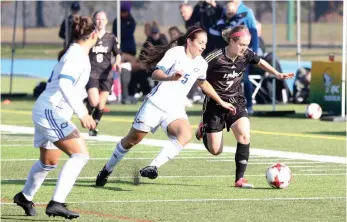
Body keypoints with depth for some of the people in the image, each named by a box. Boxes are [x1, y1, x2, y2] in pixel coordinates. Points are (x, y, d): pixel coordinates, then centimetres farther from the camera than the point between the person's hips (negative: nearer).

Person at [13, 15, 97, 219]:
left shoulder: (75, 54, 14)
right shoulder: (77, 55, -15)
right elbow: (64, 84, -28)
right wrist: (81, 113, -33)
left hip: (45, 112, 10)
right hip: (50, 112, -10)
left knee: (49, 162, 26)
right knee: (81, 153, -21)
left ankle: (25, 197, 48)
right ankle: (56, 203, -27)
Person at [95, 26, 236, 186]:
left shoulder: (201, 64, 9)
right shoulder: (176, 52, -8)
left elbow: (203, 83, 30)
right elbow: (156, 74, -14)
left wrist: (221, 102, 34)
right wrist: (170, 77, -34)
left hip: (175, 110, 4)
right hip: (156, 104, -4)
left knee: (185, 135, -28)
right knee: (132, 139, 6)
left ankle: (153, 167, -29)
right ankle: (107, 170, 27)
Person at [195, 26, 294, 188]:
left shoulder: (246, 55, -7)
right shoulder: (215, 58, -23)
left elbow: (260, 62, 15)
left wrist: (277, 74, 13)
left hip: (236, 102, 4)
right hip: (215, 104, -4)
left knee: (244, 135, -23)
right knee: (215, 151, 1)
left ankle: (240, 178, -14)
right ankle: (203, 131, 37)